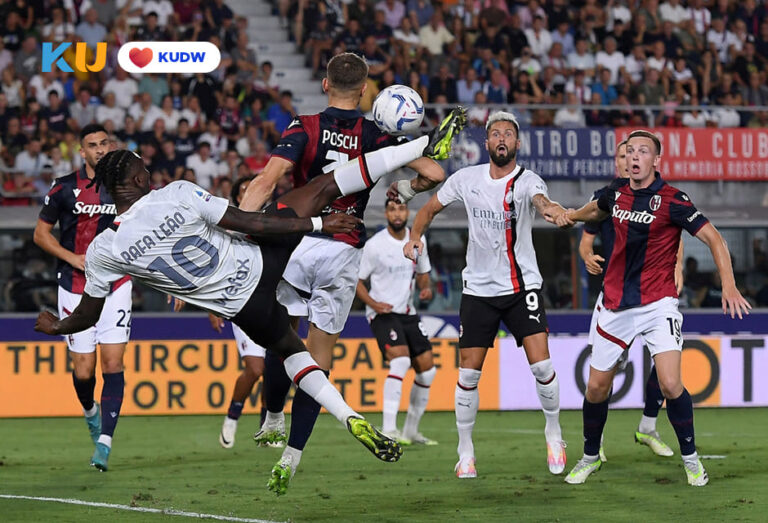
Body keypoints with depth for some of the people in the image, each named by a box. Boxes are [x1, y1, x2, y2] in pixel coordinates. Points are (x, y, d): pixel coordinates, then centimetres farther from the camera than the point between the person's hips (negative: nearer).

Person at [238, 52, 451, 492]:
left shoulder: (304, 129, -2)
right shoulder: (377, 137, 2)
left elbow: (267, 181, -15)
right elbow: (434, 174, -3)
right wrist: (408, 188, 18)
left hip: (295, 243, -1)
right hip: (343, 252, 1)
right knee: (320, 356, 8)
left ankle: (274, 419, 27)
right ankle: (293, 452, 3)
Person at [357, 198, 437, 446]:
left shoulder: (417, 240, 4)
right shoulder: (375, 245, -12)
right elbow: (357, 281, -5)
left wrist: (425, 288, -3)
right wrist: (373, 303, -22)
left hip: (408, 312, 6)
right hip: (383, 314, -6)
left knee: (426, 369, 3)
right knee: (401, 360, -27)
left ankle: (411, 430, 20)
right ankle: (388, 430, -29)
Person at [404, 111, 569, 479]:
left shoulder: (526, 180, -11)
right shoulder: (467, 179, -1)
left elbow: (540, 199, -35)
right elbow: (430, 208, 13)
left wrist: (551, 209, -59)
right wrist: (415, 236, -5)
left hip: (522, 286, -2)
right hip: (479, 289, 2)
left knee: (541, 364, -13)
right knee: (468, 374, -1)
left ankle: (553, 432, 12)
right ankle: (465, 451, 14)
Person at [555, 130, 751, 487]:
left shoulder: (671, 200, -13)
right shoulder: (617, 192, 4)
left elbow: (713, 238, -14)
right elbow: (598, 209, 31)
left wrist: (728, 284, -25)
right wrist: (571, 215, 14)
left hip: (658, 305, -5)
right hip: (616, 306, 5)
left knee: (670, 384, -16)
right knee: (596, 387, 6)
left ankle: (690, 458, 4)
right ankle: (590, 457, 27)